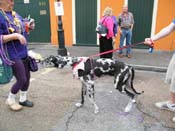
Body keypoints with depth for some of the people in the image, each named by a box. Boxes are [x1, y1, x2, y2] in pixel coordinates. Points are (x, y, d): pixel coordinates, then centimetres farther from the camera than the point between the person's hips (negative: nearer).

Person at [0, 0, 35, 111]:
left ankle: (23, 99, 32)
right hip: (13, 55, -8)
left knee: (27, 77, 13)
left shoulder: (15, 14, 8)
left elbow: (22, 27, 22)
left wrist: (29, 26, 0)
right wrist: (15, 35, -28)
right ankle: (10, 100, 22)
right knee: (22, 79, -5)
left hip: (23, 52, 8)